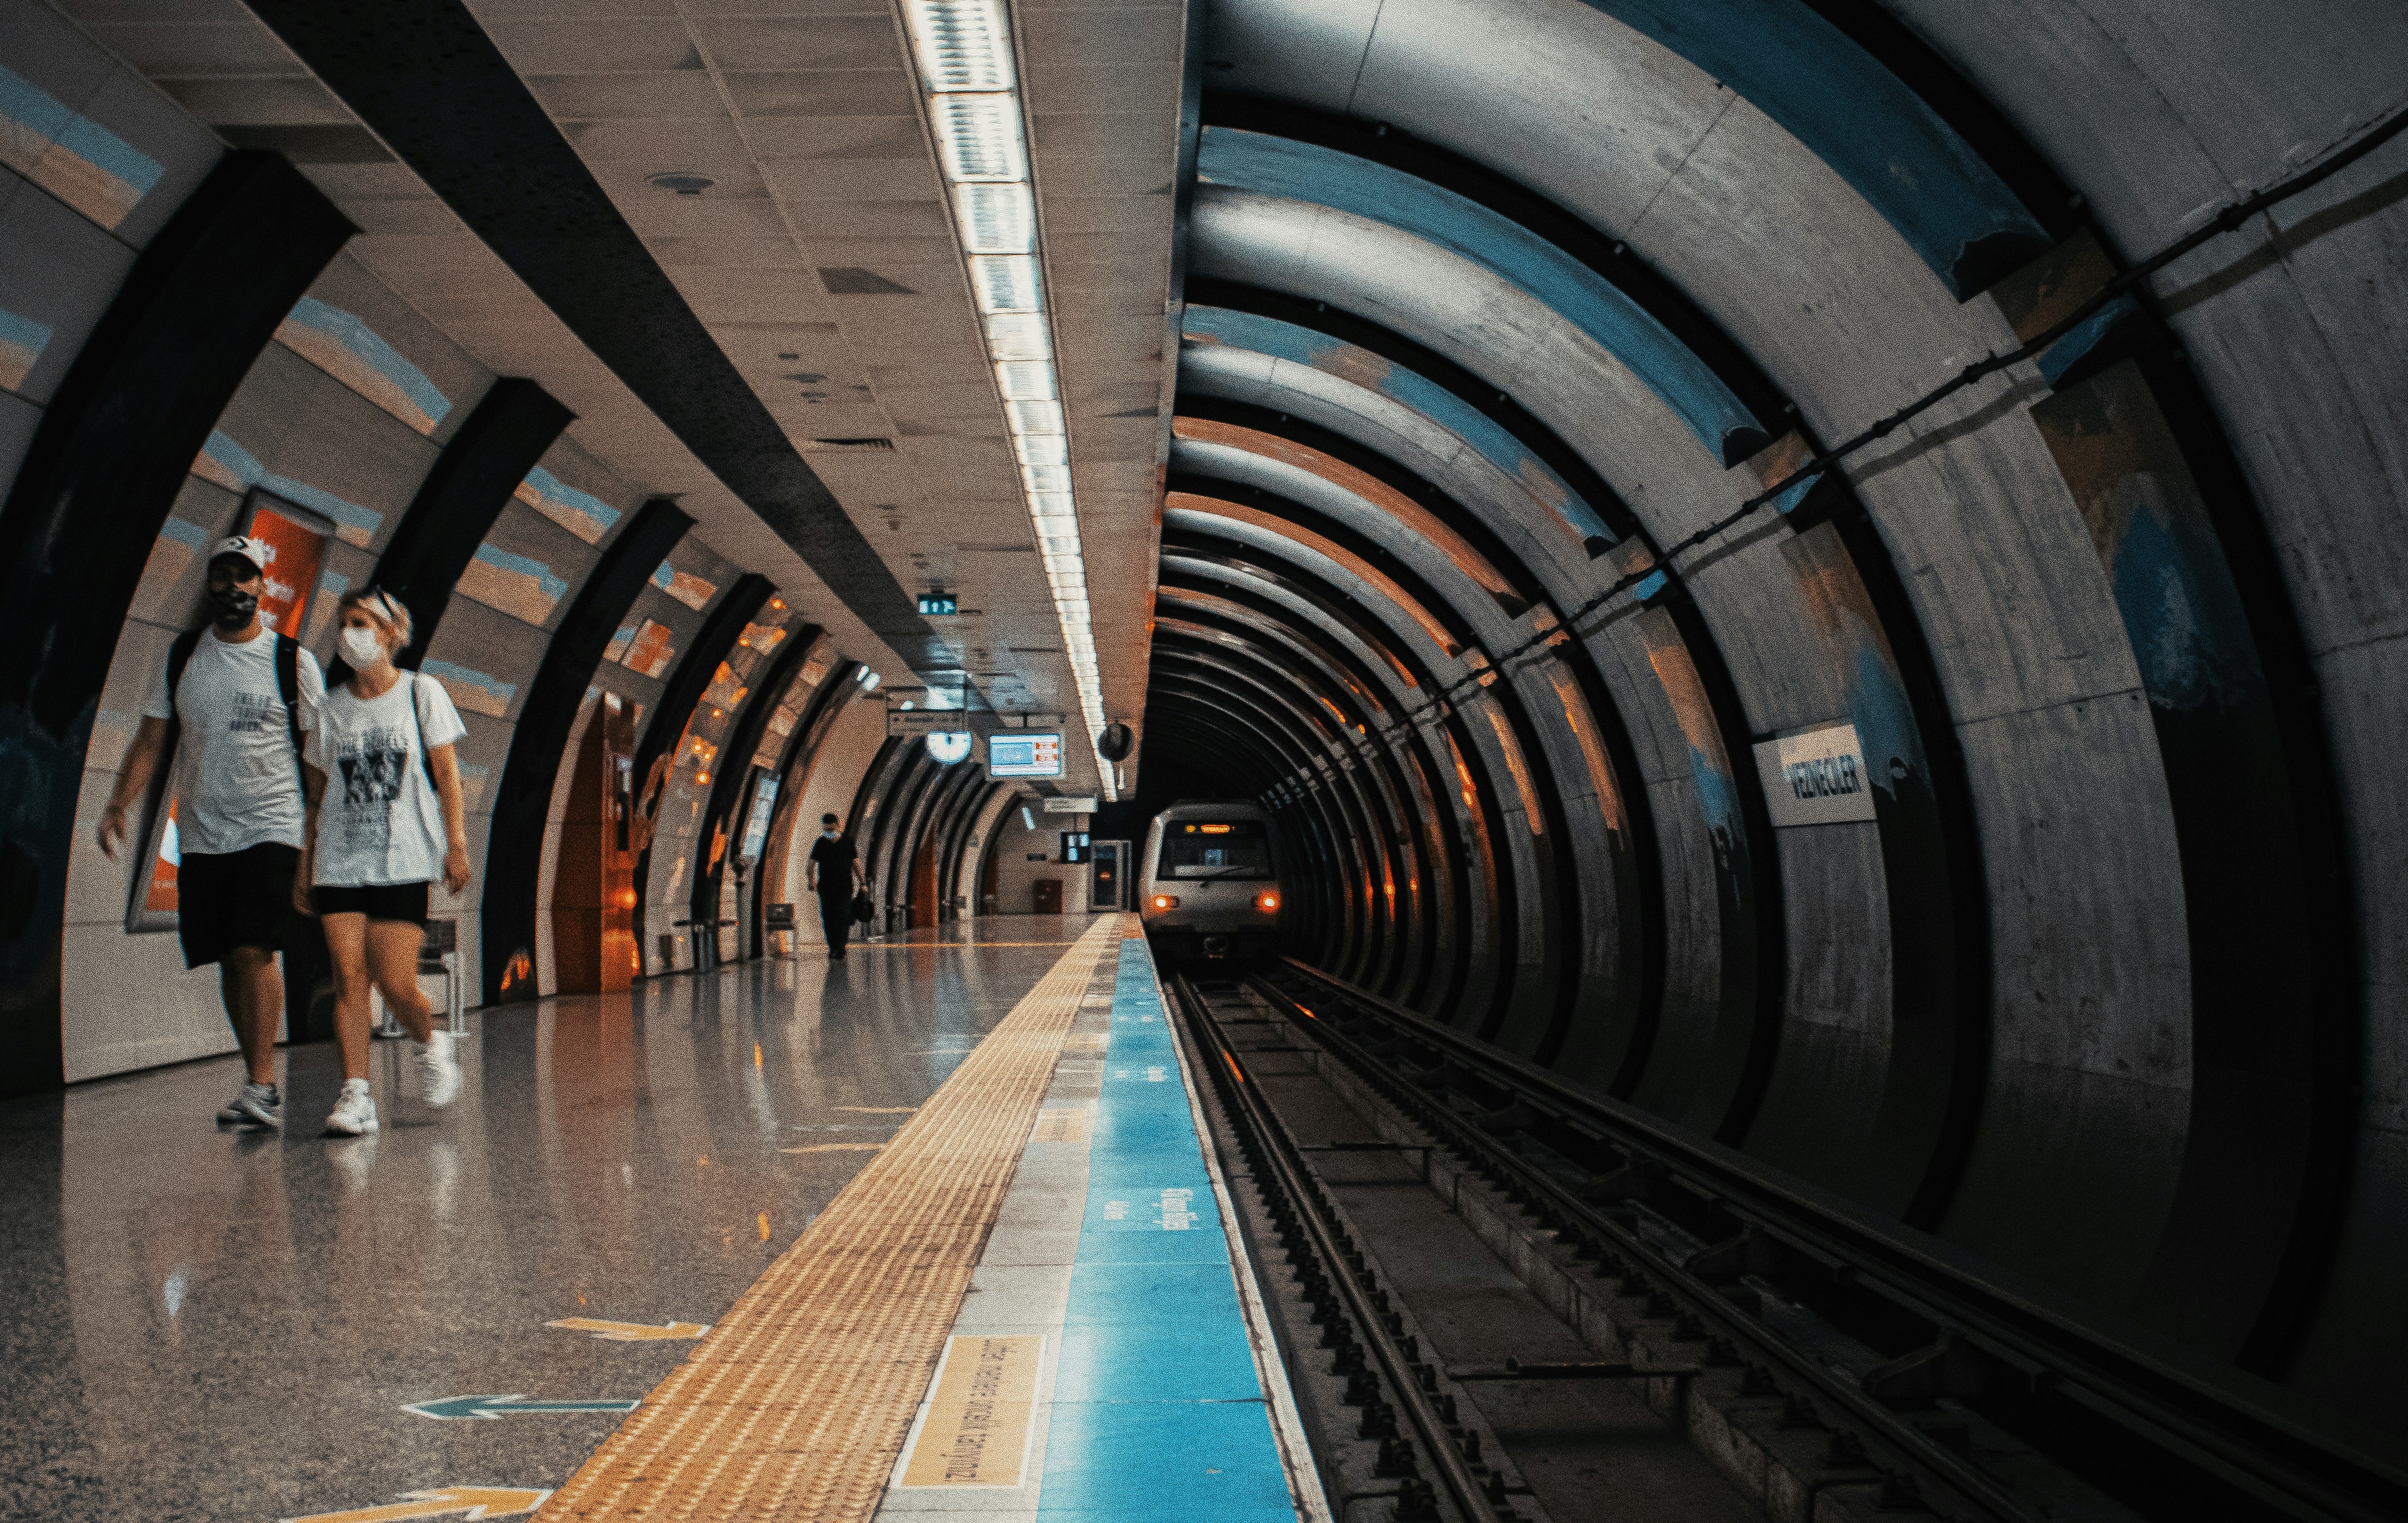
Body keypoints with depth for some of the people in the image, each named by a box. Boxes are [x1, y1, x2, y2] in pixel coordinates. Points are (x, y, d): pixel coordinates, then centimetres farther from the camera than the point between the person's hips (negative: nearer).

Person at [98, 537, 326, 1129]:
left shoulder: (294, 662, 1)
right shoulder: (178, 657, 9)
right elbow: (150, 741, 10)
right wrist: (119, 804, -5)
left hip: (271, 828, -4)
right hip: (200, 832, 4)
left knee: (255, 949, -17)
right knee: (227, 960, 6)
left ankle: (261, 1086, -16)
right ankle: (260, 1083, 17)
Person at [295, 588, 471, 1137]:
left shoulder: (422, 693, 3)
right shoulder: (332, 707, 11)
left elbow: (447, 774, 1)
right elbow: (317, 794, 14)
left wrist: (456, 844, -7)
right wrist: (304, 866, 11)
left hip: (404, 861, -3)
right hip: (339, 862, 3)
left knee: (395, 983, -8)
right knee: (348, 977, -6)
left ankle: (431, 1044, 22)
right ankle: (355, 1095, -4)